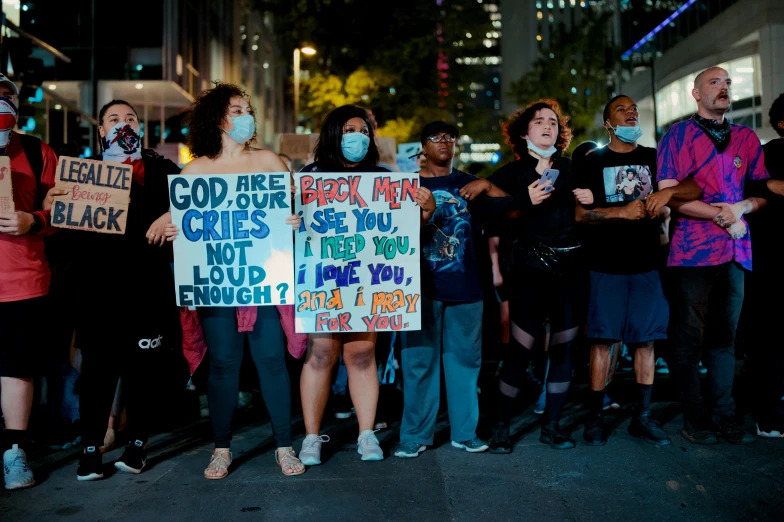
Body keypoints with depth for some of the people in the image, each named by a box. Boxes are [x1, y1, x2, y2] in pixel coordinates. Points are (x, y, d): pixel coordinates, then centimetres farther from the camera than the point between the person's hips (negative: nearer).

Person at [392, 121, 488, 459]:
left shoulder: (470, 184, 12)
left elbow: (486, 232, 16)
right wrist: (426, 213, -21)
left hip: (466, 286, 2)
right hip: (423, 286, -2)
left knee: (465, 358, 7)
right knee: (419, 361, 1)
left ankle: (465, 431, 19)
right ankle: (415, 435, 11)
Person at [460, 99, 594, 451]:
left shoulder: (571, 168, 12)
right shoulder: (514, 172, 4)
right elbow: (481, 205, -13)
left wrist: (591, 201, -4)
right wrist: (525, 200, -24)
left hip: (569, 267, 3)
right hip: (529, 269, -3)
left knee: (563, 348, 6)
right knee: (521, 348, -4)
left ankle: (551, 425, 19)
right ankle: (501, 425, 10)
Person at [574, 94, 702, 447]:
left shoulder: (655, 159, 13)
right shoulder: (590, 163, 5)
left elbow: (695, 189, 2)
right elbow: (580, 213, -5)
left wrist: (668, 192, -18)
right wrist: (622, 211, -18)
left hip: (646, 264, 3)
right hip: (605, 266, -3)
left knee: (645, 339, 5)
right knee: (602, 339, -2)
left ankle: (643, 417, 15)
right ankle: (595, 417, 7)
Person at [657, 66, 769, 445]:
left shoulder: (746, 138, 16)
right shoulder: (679, 135, 2)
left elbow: (763, 189, 15)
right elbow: (668, 193, -8)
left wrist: (742, 207, -6)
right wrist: (720, 215, -13)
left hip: (736, 250, 5)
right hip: (693, 251, -4)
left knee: (724, 338, 10)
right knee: (690, 339, 1)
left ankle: (724, 416, 19)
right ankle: (694, 420, 11)